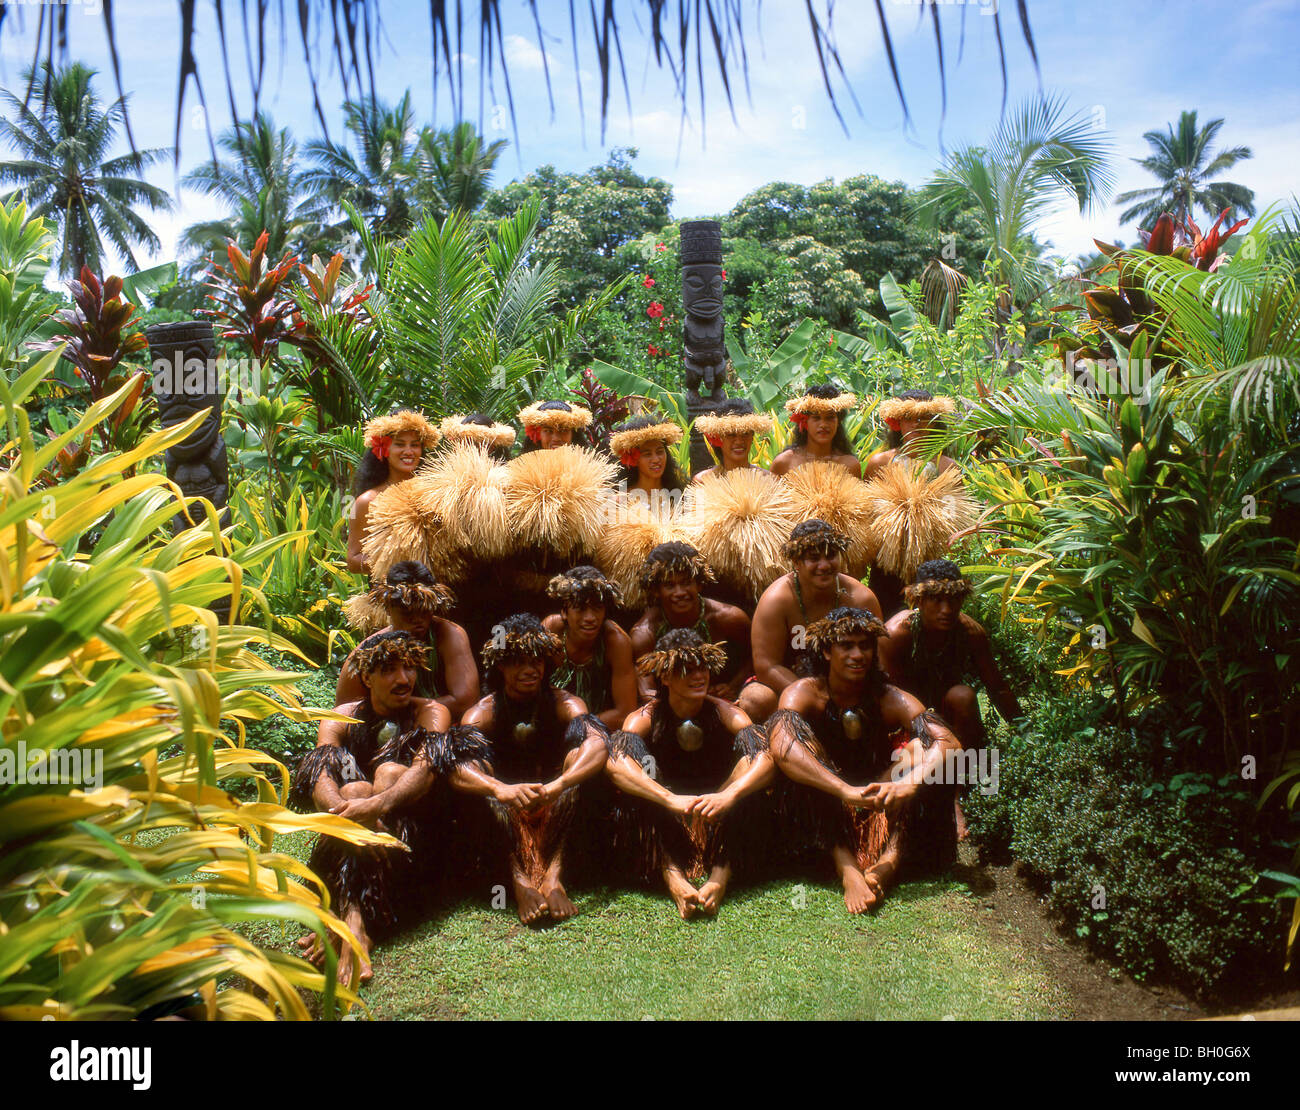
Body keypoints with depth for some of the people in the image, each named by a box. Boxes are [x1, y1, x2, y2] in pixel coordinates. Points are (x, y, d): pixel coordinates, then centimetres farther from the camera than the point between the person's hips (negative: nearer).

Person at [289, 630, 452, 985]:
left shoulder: (431, 713, 0)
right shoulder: (342, 717, 5)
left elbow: (425, 770, -21)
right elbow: (317, 775, -15)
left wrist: (376, 805, -41)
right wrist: (345, 810, -39)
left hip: (412, 829, -2)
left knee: (390, 772, -28)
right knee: (354, 789, -28)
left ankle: (348, 920, -44)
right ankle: (355, 923, -47)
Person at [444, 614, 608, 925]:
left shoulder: (563, 703, -3)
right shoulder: (484, 712, -3)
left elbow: (597, 746, -25)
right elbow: (456, 770, -23)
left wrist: (557, 785, -44)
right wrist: (501, 789, -44)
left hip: (554, 811, 0)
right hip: (505, 814, 0)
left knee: (582, 730, -22)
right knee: (470, 742, -23)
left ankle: (553, 874, -36)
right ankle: (520, 878, -39)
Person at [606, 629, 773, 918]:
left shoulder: (723, 713, -4)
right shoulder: (645, 718, -7)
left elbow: (765, 759, -21)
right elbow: (615, 763, -29)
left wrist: (728, 795, -41)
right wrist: (672, 800, -44)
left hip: (718, 824, 1)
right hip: (664, 823, -1)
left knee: (746, 739, -20)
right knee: (627, 743, -24)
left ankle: (721, 873, -34)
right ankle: (672, 874, -39)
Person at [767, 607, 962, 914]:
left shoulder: (889, 699, -4)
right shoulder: (803, 693, -10)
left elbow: (949, 743, -20)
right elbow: (780, 748, -32)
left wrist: (908, 783, -40)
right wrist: (847, 791, -44)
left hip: (881, 813, 2)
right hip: (822, 810, -2)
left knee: (922, 745, -16)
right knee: (788, 723, -26)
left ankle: (891, 858, -34)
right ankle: (846, 866, -38)